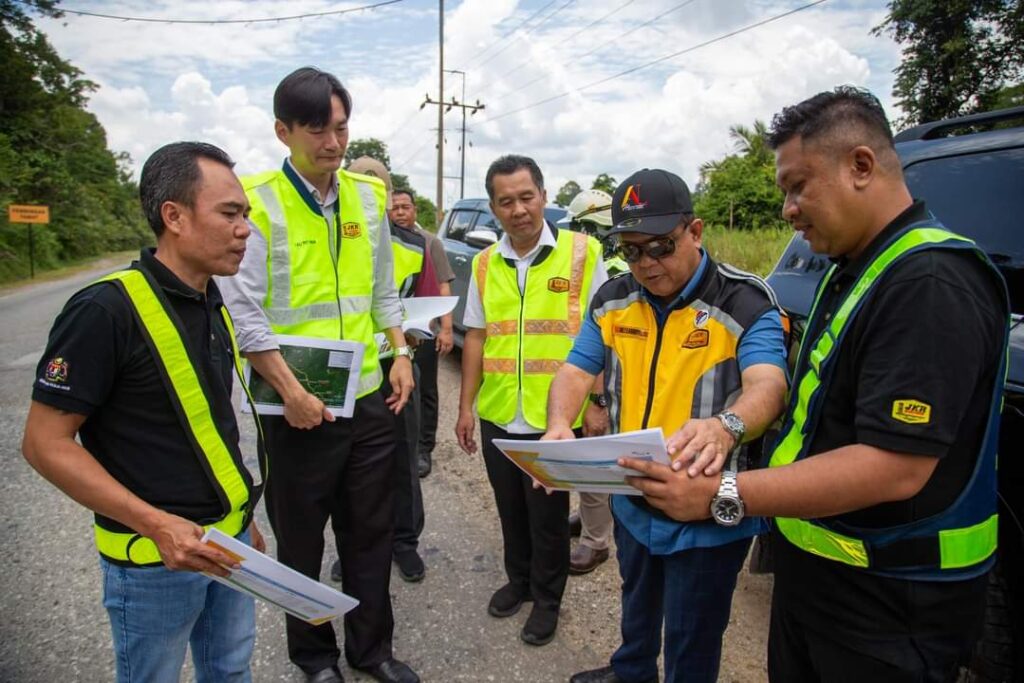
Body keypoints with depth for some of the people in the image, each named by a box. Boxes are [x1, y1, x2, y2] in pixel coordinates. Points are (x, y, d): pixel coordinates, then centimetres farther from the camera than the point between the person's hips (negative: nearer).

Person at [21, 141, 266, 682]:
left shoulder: (212, 306, 4)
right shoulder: (107, 310, -20)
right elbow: (45, 442, -18)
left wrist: (243, 516, 16)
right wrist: (157, 524, -26)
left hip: (227, 541, 7)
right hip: (154, 556, -7)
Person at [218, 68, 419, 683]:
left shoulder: (369, 195, 6)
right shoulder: (257, 201, -10)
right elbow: (244, 309, -14)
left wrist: (401, 354, 5)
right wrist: (290, 390, -18)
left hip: (371, 398, 5)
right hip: (299, 406, -4)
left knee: (372, 532, 16)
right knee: (302, 541, 14)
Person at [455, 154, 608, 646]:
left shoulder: (583, 252, -7)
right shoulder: (485, 264, 5)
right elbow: (476, 338, 9)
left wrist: (595, 402, -8)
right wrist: (466, 406, 7)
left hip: (554, 416, -4)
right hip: (497, 415, 4)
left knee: (548, 515, 11)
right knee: (511, 509, 20)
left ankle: (547, 598, 34)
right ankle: (518, 579, 43)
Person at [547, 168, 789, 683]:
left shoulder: (745, 304, -18)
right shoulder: (612, 300, -2)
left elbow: (767, 385, -32)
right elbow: (577, 371, -2)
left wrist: (725, 426, -55)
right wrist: (559, 424, -25)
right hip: (632, 500, 6)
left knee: (691, 638, 15)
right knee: (637, 606, 32)